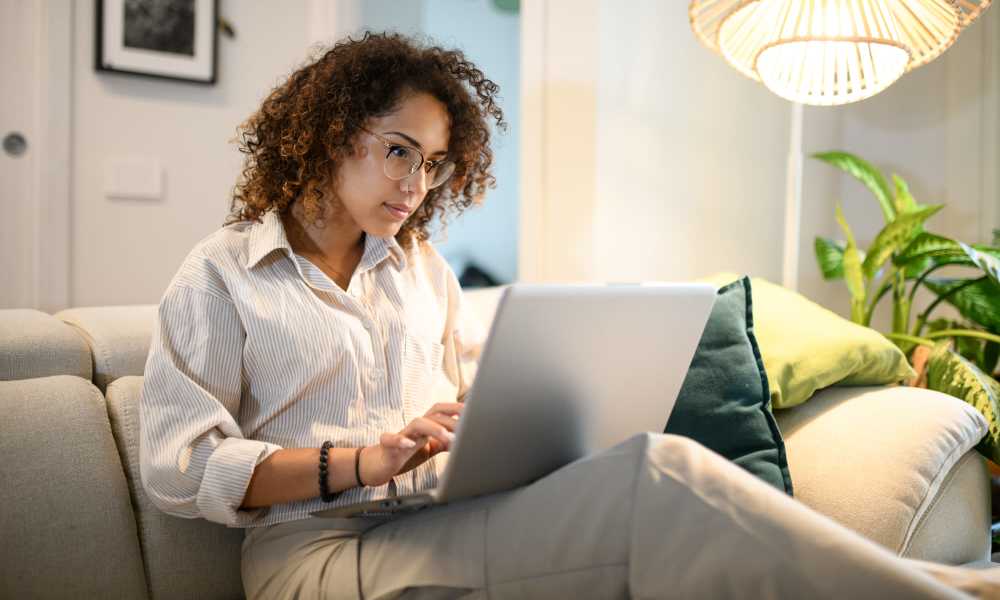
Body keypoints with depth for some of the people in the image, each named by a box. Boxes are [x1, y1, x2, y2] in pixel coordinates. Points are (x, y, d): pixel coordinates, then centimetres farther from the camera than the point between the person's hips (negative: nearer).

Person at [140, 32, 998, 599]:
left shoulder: (421, 267, 22)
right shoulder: (221, 275, 6)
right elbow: (178, 466, -3)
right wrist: (359, 463, -16)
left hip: (453, 520, 5)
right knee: (662, 477, -30)